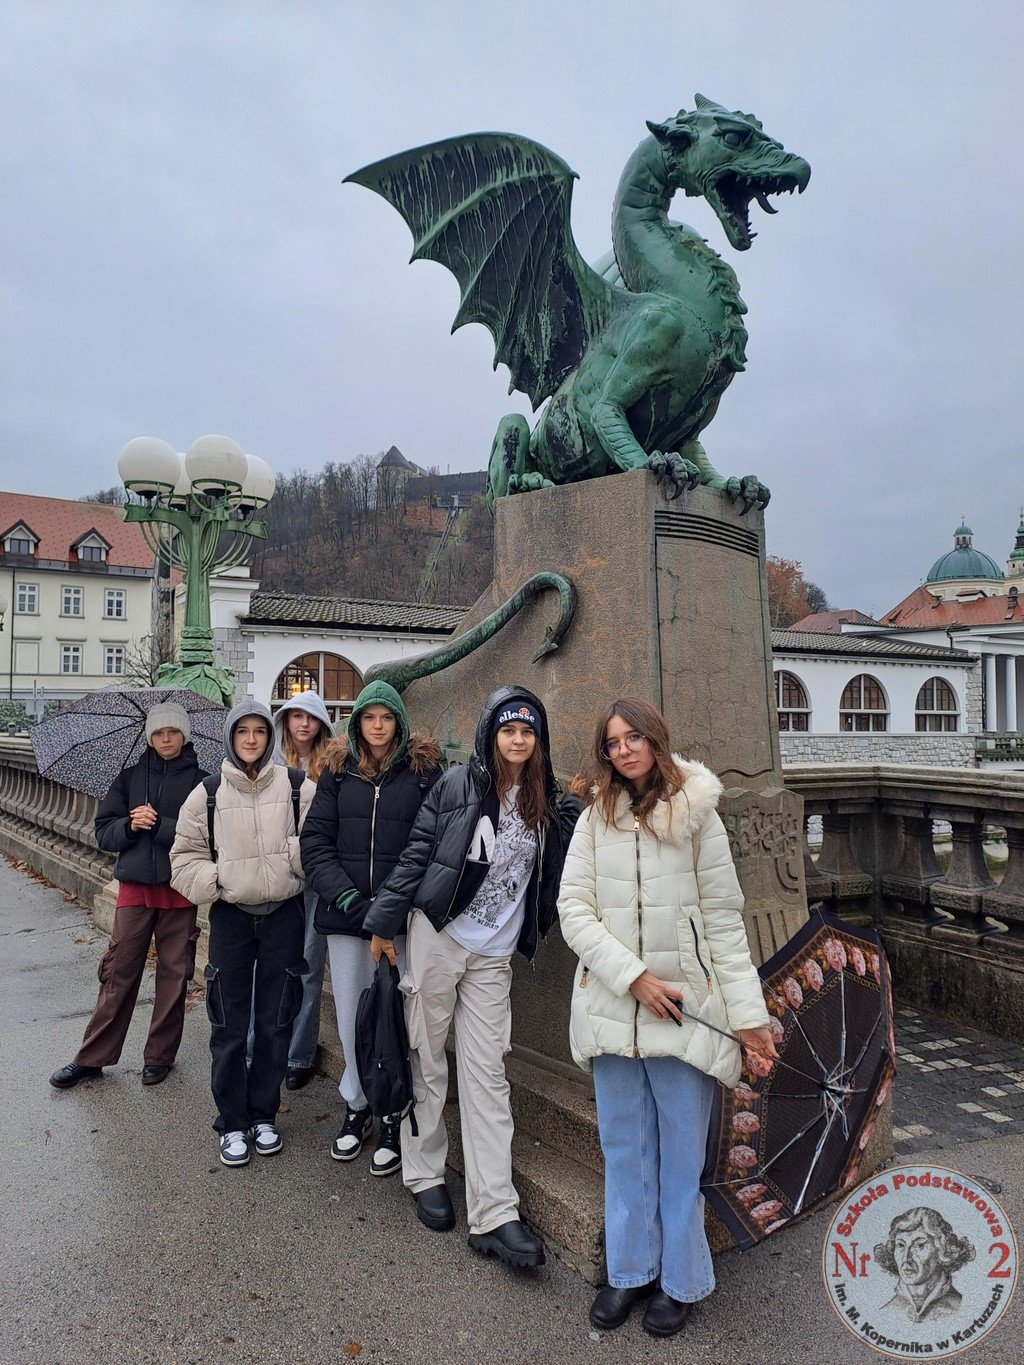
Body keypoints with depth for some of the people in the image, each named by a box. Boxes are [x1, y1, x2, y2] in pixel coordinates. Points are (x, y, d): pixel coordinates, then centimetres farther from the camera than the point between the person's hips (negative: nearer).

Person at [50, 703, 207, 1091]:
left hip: (179, 890, -2)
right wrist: (130, 826, -15)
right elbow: (104, 832, 4)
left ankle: (159, 1057, 21)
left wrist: (157, 825, -19)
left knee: (174, 975, 7)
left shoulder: (199, 780, -1)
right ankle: (92, 1058, 18)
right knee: (118, 973, 6)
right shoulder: (130, 777, 7)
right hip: (134, 887, 2)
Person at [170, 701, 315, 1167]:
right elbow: (185, 858, 5)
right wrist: (216, 881, -9)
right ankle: (232, 1122, 23)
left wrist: (293, 854, -21)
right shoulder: (209, 793, 1)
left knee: (276, 1022, 9)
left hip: (283, 914, 0)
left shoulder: (297, 786, -4)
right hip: (231, 917, 1)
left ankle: (263, 1115, 28)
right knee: (228, 1024, 6)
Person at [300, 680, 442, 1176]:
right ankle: (356, 1106, 32)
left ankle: (393, 1117, 21)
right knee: (350, 1014, 11)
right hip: (343, 913, 3)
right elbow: (315, 841, 2)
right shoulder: (337, 770, 7)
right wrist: (349, 899, -10)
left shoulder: (424, 768, 0)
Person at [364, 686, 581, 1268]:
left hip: (493, 956, 2)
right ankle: (426, 1174, 29)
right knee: (428, 1060, 10)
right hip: (437, 937, -2)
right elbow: (418, 854, -2)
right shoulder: (458, 784, -3)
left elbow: (563, 873, 3)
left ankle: (494, 1214, 5)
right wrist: (385, 922, -1)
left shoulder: (551, 804, 6)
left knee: (487, 1075, 1)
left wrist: (584, 811, -9)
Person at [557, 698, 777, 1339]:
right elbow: (573, 909, -3)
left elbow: (724, 918, -3)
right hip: (613, 1005, 2)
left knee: (681, 1149, 9)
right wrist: (633, 976, -13)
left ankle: (680, 1279, 28)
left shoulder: (696, 815, -4)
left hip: (683, 1007, -2)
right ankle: (631, 1269, 32)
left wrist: (749, 1010, -6)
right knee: (625, 1147, 14)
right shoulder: (596, 819, 2)